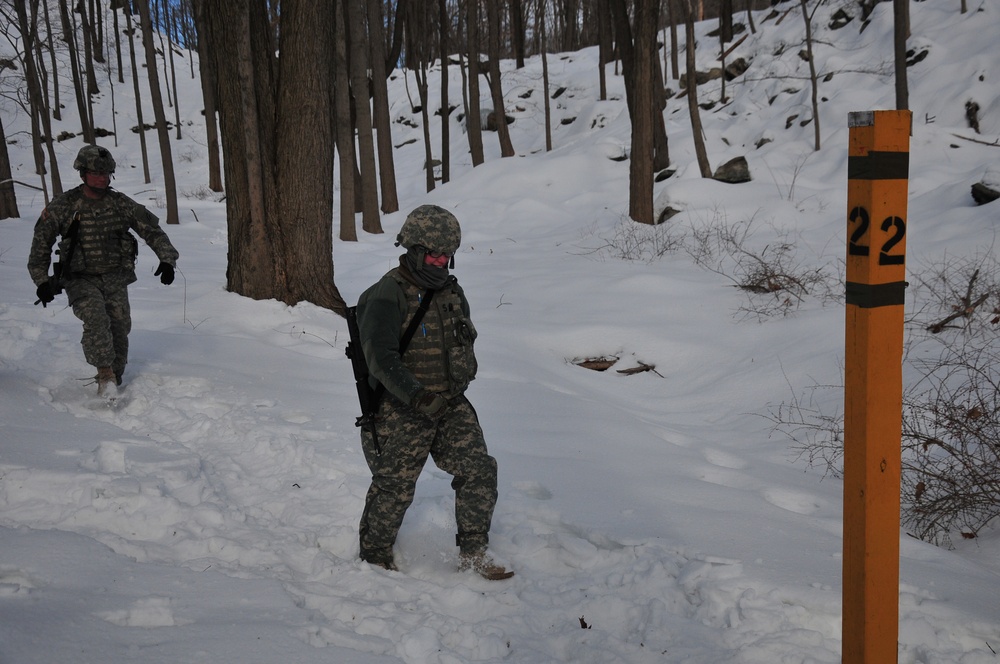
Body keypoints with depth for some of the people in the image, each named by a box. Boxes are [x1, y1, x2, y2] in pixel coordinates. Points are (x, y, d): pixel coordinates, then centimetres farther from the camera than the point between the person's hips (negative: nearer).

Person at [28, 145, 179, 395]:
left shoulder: (121, 203, 0)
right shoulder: (63, 206, -5)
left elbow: (152, 231, 6)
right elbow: (41, 242, 3)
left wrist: (167, 259, -7)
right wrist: (42, 280, -1)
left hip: (115, 279, 3)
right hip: (81, 280, -3)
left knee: (119, 329, 0)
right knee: (96, 318, -28)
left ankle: (113, 382, 18)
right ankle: (105, 372, -23)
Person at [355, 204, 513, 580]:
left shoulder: (452, 292, 7)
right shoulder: (387, 297, -17)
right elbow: (380, 357, -28)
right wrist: (415, 394, -39)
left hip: (451, 407, 6)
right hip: (401, 412, -6)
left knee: (479, 471, -2)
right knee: (394, 488, 6)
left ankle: (473, 553, 12)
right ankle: (375, 556, 29)